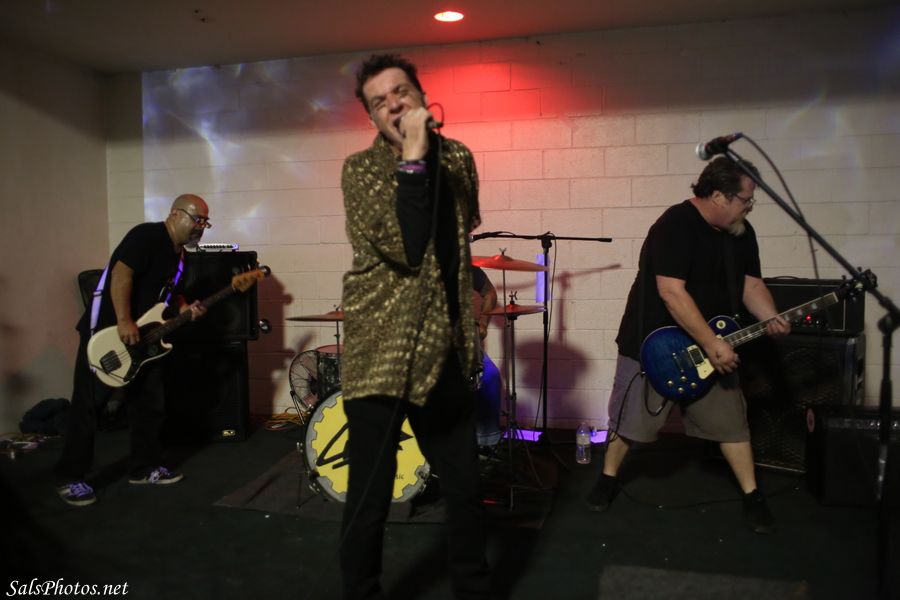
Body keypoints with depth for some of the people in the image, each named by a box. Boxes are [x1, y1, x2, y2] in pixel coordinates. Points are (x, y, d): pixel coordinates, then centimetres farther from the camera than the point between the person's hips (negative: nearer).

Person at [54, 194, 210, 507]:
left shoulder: (180, 255, 12)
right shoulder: (147, 235, -17)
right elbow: (121, 272, -26)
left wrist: (185, 309, 1)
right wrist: (124, 322, -32)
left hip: (144, 338, 9)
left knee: (150, 404, 10)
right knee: (88, 404, -2)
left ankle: (144, 467, 23)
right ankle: (69, 478, 8)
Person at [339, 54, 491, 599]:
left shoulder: (458, 158, 9)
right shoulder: (360, 168, -7)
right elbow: (401, 245, -21)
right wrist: (412, 158, -22)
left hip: (445, 348, 5)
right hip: (382, 350, -4)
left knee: (466, 487, 14)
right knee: (370, 498, 2)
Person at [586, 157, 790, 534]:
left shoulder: (741, 232, 2)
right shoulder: (675, 225, -24)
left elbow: (751, 283, 8)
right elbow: (671, 292, -30)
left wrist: (771, 319, -13)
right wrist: (711, 344, -29)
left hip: (713, 346, 6)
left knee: (730, 419, 9)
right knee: (631, 417, 6)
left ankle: (752, 496, 23)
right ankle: (608, 478, 27)